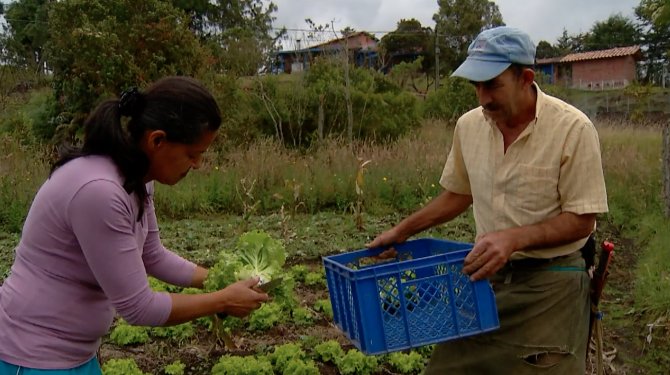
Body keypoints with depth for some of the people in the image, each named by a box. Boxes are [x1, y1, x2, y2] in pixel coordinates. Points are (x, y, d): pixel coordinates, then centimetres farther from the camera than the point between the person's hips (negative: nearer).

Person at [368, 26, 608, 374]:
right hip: (485, 274, 5)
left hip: (549, 284, -4)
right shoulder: (468, 126, 0)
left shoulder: (573, 128, -16)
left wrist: (514, 237, -26)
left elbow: (581, 221, -13)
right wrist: (402, 230, 9)